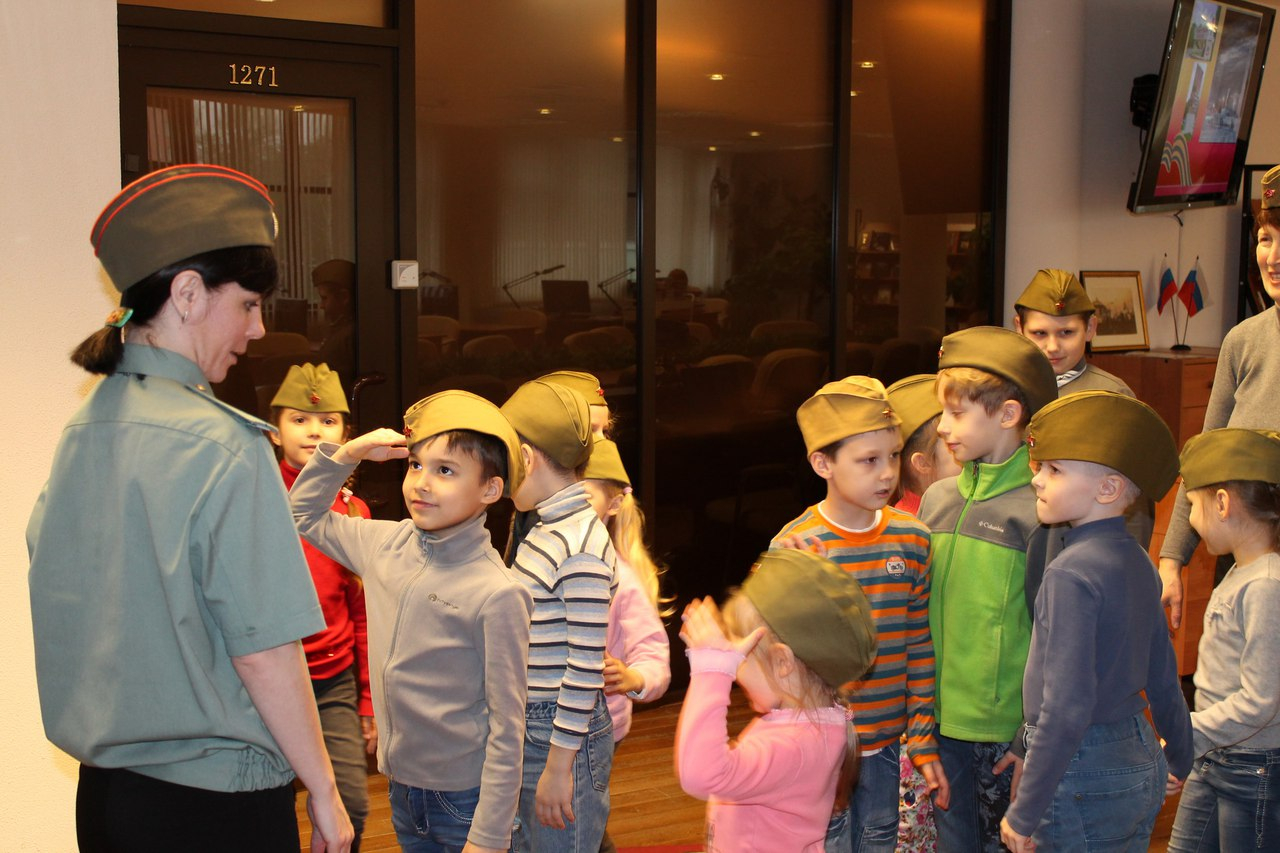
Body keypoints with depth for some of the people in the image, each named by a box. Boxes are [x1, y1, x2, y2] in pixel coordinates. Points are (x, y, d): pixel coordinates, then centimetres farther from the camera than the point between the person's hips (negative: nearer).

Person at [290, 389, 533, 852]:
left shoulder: (496, 594, -20)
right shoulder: (387, 544, -1)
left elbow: (506, 728, -16)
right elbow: (305, 514, 17)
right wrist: (347, 453, 1)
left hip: (464, 798, -6)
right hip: (401, 786, 6)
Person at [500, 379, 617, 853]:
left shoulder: (582, 543, -20)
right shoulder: (542, 532, 8)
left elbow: (587, 664, -20)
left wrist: (558, 764, -17)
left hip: (565, 735, -9)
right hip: (528, 726, 9)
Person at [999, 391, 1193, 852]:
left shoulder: (1072, 574, -21)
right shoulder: (1136, 560, 5)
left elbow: (1067, 707, -24)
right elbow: (1163, 675, 15)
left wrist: (1025, 813, -18)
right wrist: (1179, 758, 30)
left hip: (1086, 776, -8)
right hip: (1140, 760, 8)